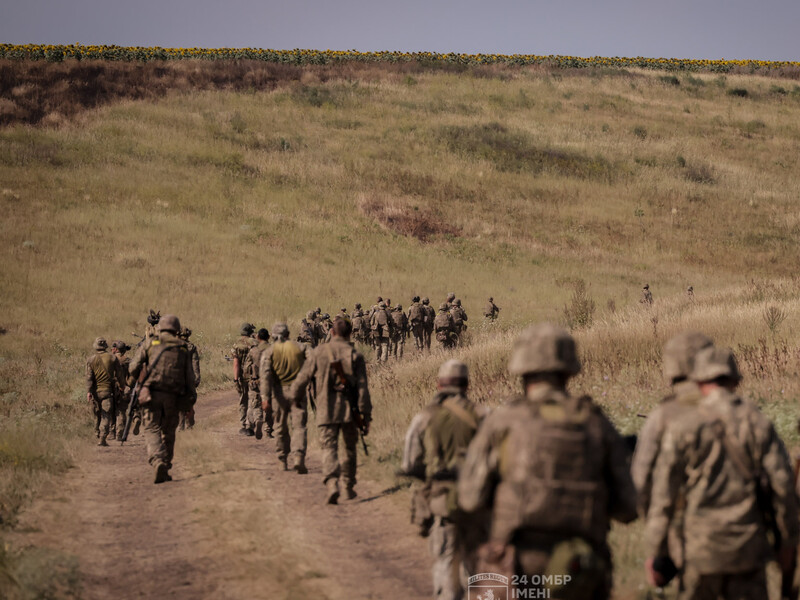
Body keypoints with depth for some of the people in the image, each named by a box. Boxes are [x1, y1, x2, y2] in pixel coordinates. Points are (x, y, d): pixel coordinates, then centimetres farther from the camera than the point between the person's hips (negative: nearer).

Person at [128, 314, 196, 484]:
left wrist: (142, 380, 21)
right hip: (172, 397, 2)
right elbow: (189, 378, 7)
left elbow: (134, 368, 1)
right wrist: (190, 401, 10)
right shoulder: (183, 349, 11)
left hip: (151, 394, -2)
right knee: (168, 432, 15)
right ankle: (166, 469, 18)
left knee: (152, 430, -4)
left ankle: (158, 463, -27)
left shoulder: (151, 345, 6)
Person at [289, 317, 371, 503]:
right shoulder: (355, 355, -3)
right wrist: (366, 415, -1)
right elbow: (362, 388, -5)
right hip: (349, 411, 1)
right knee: (350, 449, 17)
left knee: (329, 448, -2)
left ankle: (332, 484, -23)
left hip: (326, 411, -1)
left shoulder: (319, 353, -2)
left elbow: (303, 378, 4)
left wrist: (294, 397, 23)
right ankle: (348, 487, 25)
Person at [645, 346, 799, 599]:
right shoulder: (758, 424, -1)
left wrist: (656, 552, 0)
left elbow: (663, 494, -6)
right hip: (749, 547, 1)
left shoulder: (682, 427, -5)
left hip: (701, 547, -1)